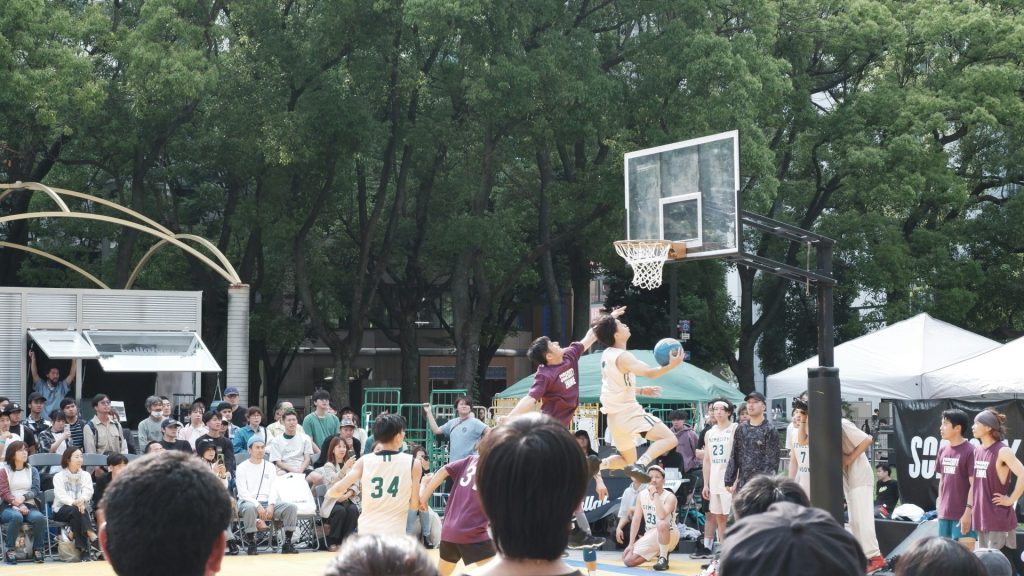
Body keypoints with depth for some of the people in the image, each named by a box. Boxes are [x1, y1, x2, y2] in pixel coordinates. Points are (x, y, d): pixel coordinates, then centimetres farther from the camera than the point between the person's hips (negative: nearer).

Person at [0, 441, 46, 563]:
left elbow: (35, 490, 4)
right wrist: (18, 505, -18)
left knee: (39, 517, -33)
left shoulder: (32, 471, 17)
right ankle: (10, 550, -27)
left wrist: (23, 497, -18)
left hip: (29, 506, 2)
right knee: (17, 517, -39)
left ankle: (37, 549, -17)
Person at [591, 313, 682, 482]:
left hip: (615, 416, 9)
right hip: (629, 411, -9)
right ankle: (640, 465, -34)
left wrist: (641, 390, 24)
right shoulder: (622, 356, -15)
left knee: (629, 460, 22)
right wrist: (671, 366, -41)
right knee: (669, 438, -16)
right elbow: (649, 373, -30)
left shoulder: (607, 354, 13)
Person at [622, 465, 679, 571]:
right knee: (628, 560, -7)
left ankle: (663, 558, -21)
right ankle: (658, 552, 18)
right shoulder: (641, 495, -1)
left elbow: (661, 516, -37)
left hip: (669, 535, -6)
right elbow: (636, 520, 1)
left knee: (662, 524, -42)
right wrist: (631, 543, -5)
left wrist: (655, 494, -32)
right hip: (651, 535, 6)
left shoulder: (669, 497, -18)